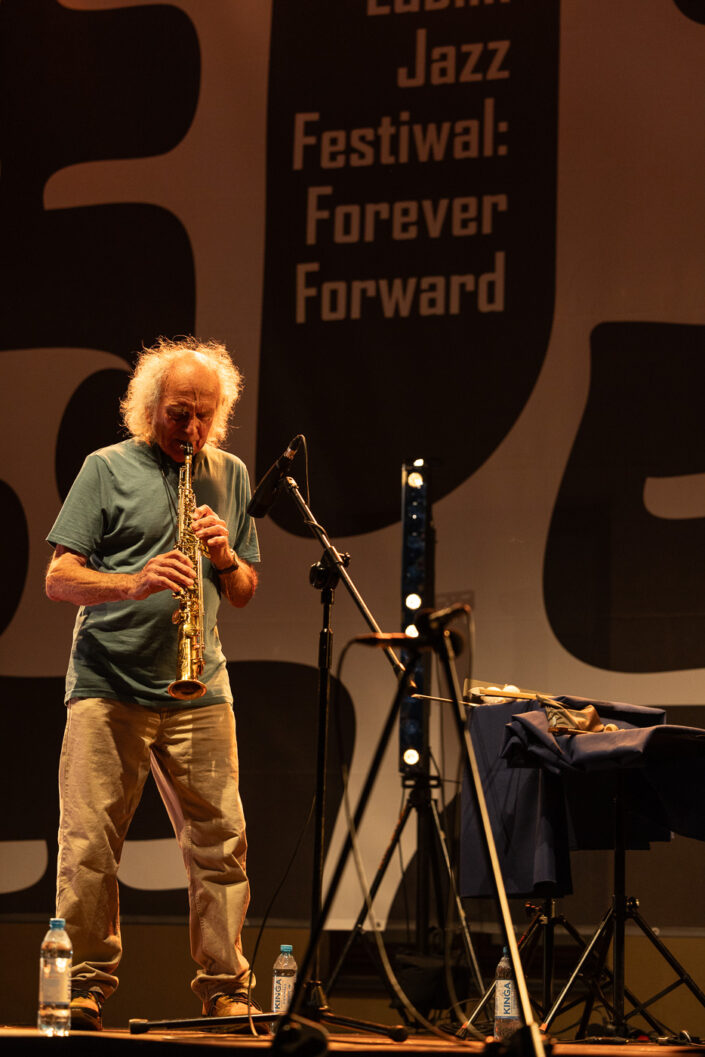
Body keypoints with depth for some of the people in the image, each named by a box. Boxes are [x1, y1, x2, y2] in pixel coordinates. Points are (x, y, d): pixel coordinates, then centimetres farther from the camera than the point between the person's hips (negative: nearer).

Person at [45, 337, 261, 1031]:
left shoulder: (231, 477, 15)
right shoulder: (106, 469, 2)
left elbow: (244, 594, 19)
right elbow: (58, 579, -4)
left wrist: (226, 557, -3)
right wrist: (134, 584, -20)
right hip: (107, 687, -3)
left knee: (220, 842, 0)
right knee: (88, 844, -5)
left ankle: (226, 991, 8)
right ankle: (86, 987, 6)